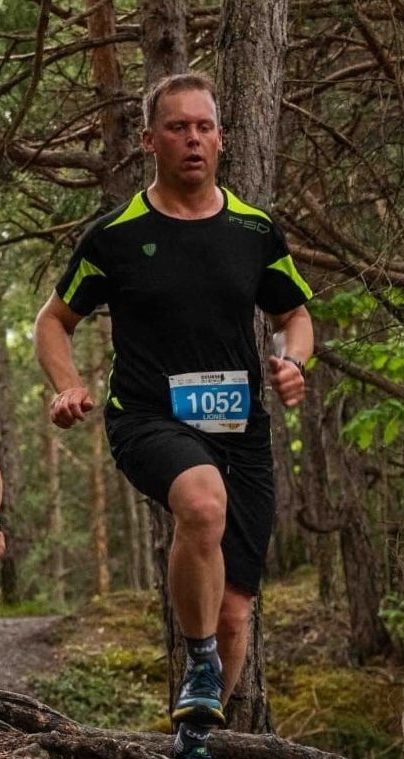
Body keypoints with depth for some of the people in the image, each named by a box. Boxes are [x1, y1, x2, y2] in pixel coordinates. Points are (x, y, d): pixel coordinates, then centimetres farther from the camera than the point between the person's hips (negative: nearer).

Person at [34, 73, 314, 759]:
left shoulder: (255, 231, 7)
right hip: (149, 421, -3)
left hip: (240, 432, 3)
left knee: (233, 612, 3)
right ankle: (201, 668, -18)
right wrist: (69, 388, -8)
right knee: (204, 503, -38)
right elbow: (54, 320, 11)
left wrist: (292, 362, -2)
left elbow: (294, 316, 20)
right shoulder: (115, 236, 0)